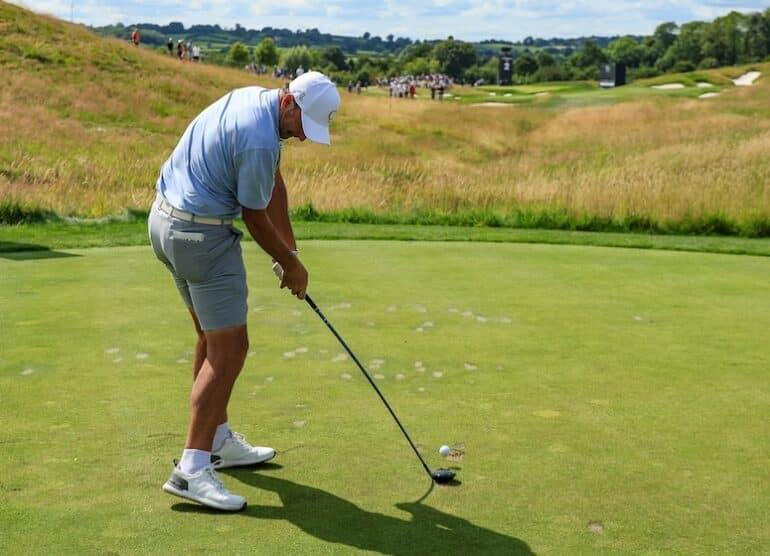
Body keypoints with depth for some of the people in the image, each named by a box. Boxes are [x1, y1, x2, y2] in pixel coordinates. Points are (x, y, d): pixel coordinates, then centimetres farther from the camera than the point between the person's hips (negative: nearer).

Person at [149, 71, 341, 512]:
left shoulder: (253, 97, 7)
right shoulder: (260, 139, -24)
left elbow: (273, 182, 11)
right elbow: (255, 217, -13)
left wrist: (290, 247, 12)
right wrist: (291, 264, 3)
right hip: (202, 235, -11)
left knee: (212, 337, 18)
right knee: (230, 347, -7)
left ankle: (218, 441, 29)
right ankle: (192, 469, -7)